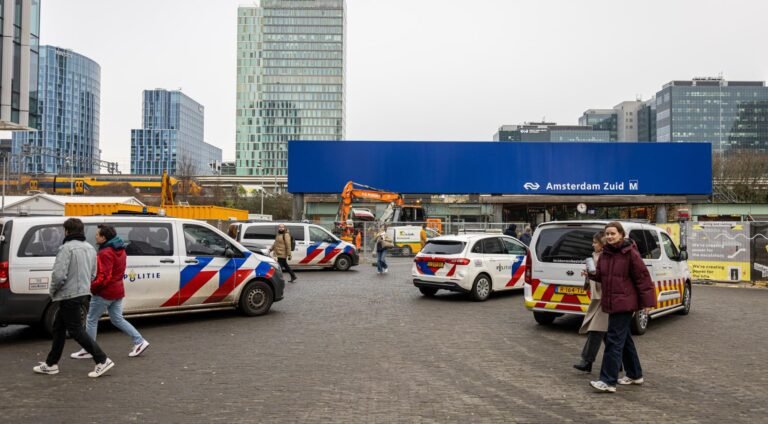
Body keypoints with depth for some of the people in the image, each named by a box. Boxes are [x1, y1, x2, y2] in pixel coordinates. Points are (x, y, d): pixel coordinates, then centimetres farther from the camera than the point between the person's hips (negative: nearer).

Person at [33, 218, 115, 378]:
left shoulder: (67, 248, -17)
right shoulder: (90, 248, 12)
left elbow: (59, 275, -22)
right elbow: (92, 274, 15)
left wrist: (53, 292, -7)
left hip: (69, 296, -9)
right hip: (83, 293, 9)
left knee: (76, 330, -3)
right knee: (58, 327, 19)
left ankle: (103, 360, -4)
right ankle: (51, 364, 28)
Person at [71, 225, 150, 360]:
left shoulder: (105, 253, -20)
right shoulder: (120, 250, 10)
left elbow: (104, 277, -26)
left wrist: (92, 286, -15)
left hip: (105, 292, -9)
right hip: (117, 291, 9)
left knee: (91, 320, 6)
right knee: (117, 319, 15)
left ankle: (87, 350, 16)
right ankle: (140, 342, 11)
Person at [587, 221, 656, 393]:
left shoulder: (630, 253, -12)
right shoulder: (605, 253, 8)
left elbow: (642, 277, -10)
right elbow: (601, 275, 17)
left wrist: (646, 301, -10)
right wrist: (592, 274, -6)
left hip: (624, 303, -8)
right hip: (611, 302, 8)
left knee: (614, 340, -10)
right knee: (624, 339, 17)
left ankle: (608, 381, -8)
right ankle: (634, 374, 31)